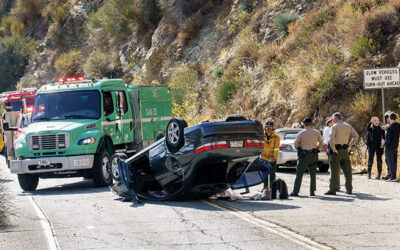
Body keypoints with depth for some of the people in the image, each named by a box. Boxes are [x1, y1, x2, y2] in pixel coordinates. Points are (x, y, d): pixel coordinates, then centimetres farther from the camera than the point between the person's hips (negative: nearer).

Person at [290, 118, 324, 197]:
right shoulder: (316, 132, 2)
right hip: (314, 155, 3)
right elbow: (321, 143, 9)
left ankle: (295, 191, -3)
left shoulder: (301, 133, -6)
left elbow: (295, 145, -4)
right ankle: (312, 191, 8)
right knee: (313, 174, 10)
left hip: (304, 155, -3)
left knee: (299, 174, 0)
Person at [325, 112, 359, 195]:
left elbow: (331, 138, -22)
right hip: (345, 151, 5)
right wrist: (350, 146, 9)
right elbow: (356, 136, 10)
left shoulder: (334, 127, -8)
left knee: (334, 171, -3)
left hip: (336, 151, -5)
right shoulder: (348, 126, 10)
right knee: (347, 170, 9)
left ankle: (332, 190, -3)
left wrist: (333, 149, -14)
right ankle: (349, 189, 10)